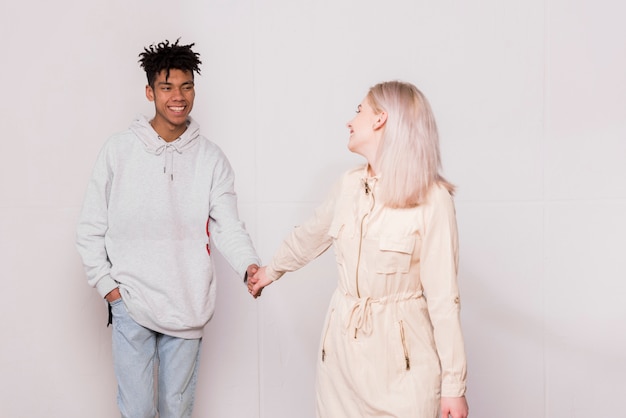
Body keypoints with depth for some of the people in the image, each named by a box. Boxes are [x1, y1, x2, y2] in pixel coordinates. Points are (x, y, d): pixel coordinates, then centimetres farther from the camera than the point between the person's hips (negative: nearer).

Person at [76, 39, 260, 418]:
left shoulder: (211, 158, 1)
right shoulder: (119, 151, -1)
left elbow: (227, 226, -6)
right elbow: (91, 228, 3)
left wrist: (250, 266, -24)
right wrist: (106, 284, -3)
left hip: (188, 307, 1)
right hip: (131, 303, -1)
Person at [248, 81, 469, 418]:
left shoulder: (432, 198, -15)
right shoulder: (349, 185, 3)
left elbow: (443, 296, -14)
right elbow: (309, 236, 22)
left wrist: (454, 382, -12)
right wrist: (271, 270, 38)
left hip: (402, 353, -5)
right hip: (342, 343, 5)